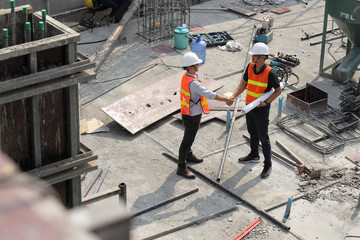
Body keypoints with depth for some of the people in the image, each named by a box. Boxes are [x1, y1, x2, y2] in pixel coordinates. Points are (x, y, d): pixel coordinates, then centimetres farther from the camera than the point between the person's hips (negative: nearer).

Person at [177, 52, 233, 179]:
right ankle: (181, 168, 10)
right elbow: (209, 94, -34)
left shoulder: (186, 76, -1)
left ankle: (189, 155, 50)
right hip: (192, 117, -10)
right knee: (187, 141, 1)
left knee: (190, 136, 28)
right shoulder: (193, 83, -33)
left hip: (190, 113, 10)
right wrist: (225, 99, -25)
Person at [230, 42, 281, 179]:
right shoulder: (250, 67, -5)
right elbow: (243, 84, 4)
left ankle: (267, 165, 16)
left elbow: (278, 90, -12)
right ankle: (254, 155, 44)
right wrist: (233, 97, -9)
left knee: (263, 137, 2)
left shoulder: (269, 73, -22)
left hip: (262, 109, -6)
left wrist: (266, 102, -24)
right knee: (252, 133, 23)